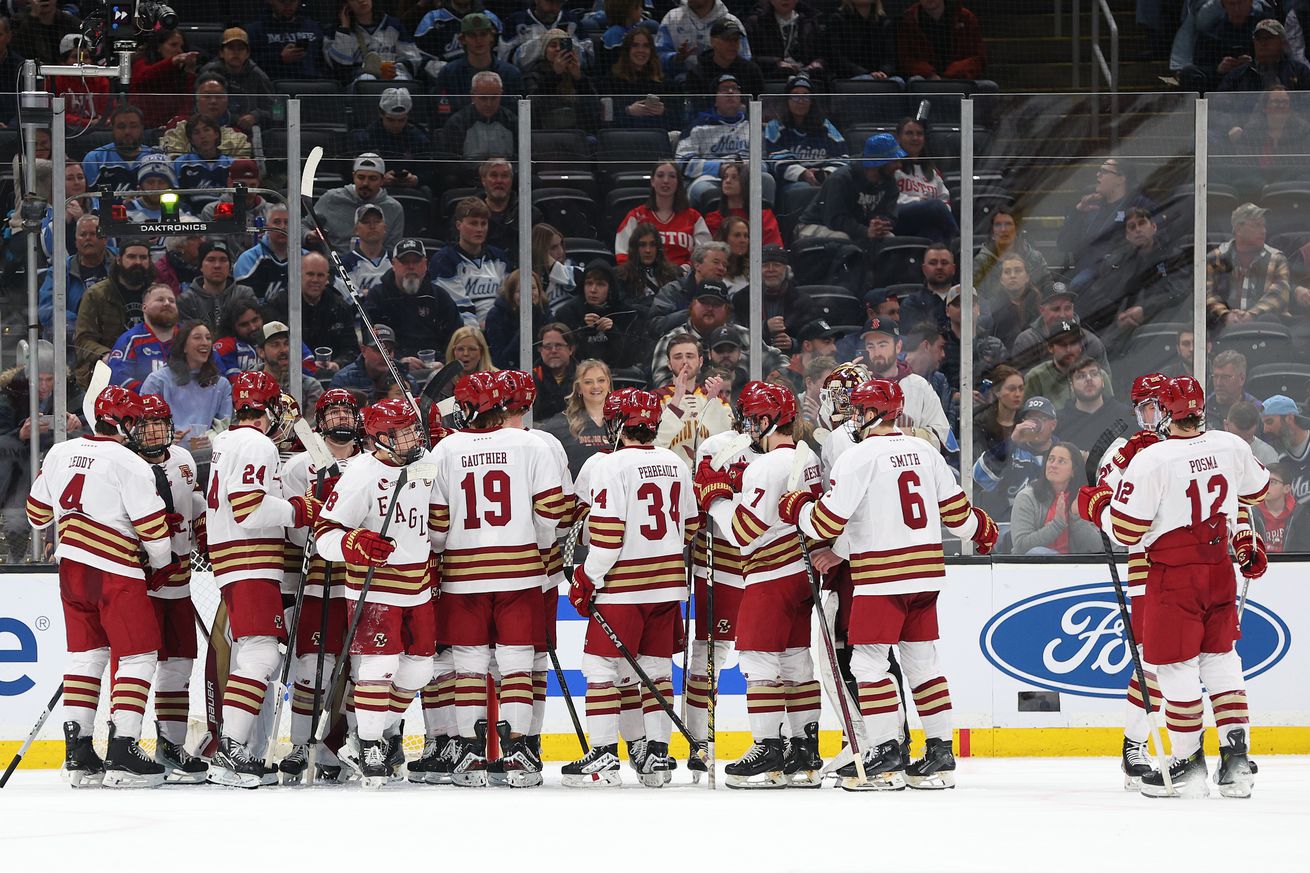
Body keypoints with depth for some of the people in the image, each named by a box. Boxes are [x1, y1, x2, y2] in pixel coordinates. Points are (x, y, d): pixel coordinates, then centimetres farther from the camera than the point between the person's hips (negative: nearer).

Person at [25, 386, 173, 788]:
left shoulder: (60, 453, 6)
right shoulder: (130, 465, -13)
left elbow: (38, 513, 15)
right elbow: (153, 527, -12)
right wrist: (162, 565, 6)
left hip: (71, 564, 7)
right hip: (116, 573, -7)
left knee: (85, 653, 14)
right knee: (138, 656, -1)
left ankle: (78, 754, 12)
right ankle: (123, 753, -9)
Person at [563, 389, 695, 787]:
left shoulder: (612, 466, -13)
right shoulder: (676, 466, 9)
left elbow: (606, 533, -17)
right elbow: (689, 527, 16)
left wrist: (586, 579, -7)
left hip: (623, 586, -7)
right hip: (668, 583, 7)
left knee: (601, 666, -1)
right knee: (656, 667, 12)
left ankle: (604, 755, -6)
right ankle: (657, 754, 11)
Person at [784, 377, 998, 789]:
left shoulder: (858, 457, -11)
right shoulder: (925, 453, 9)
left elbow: (827, 521, -13)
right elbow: (956, 509, 15)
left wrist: (796, 508, 8)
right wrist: (983, 530, 35)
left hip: (882, 577, -7)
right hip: (926, 575, 7)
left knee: (868, 662, -2)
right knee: (921, 661, 12)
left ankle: (887, 755, -8)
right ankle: (940, 754, 12)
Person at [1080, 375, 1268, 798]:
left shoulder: (1149, 461, -18)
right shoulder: (1232, 447, -2)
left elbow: (1125, 532, -15)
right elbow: (1254, 492, 19)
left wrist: (1096, 506, 4)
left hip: (1174, 574, -5)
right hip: (1220, 568, 6)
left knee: (1175, 664, 4)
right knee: (1220, 657, 15)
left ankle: (1188, 763, 7)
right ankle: (1236, 755, 10)